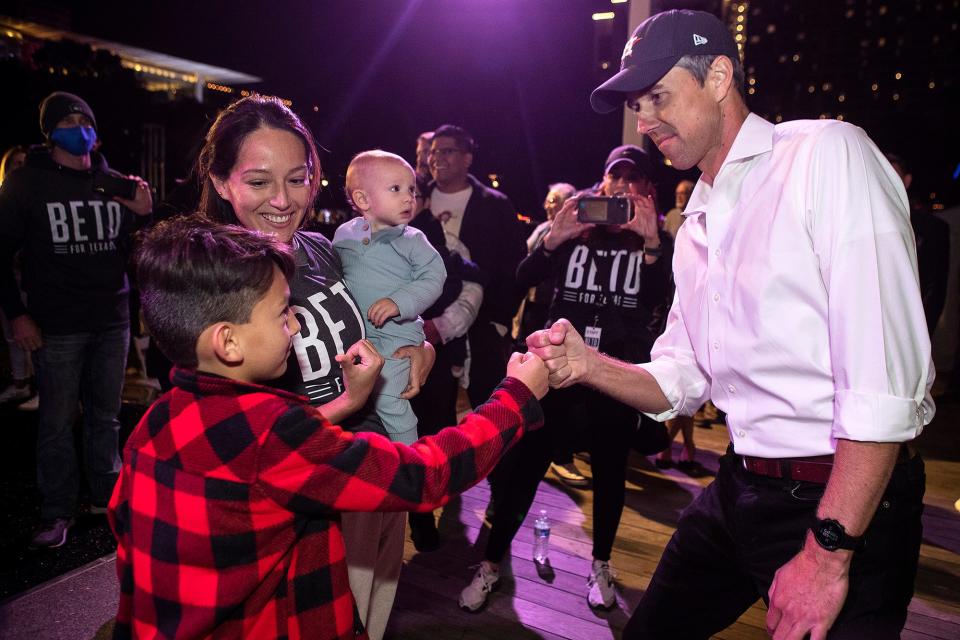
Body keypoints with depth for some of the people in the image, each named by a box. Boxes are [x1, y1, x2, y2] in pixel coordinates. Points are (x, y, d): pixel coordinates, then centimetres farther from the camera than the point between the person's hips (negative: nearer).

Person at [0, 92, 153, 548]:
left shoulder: (113, 183, 10)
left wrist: (143, 215, -6)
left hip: (112, 320, 3)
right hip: (57, 326, -3)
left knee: (105, 416, 12)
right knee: (57, 422, 2)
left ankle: (106, 494, 26)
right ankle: (57, 512, 15)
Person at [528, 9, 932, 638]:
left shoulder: (828, 153, -13)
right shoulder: (696, 224, 10)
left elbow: (886, 379, -22)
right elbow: (679, 383, 10)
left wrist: (828, 550, -21)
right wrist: (590, 366, -9)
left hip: (847, 503, -7)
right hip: (739, 491, 8)